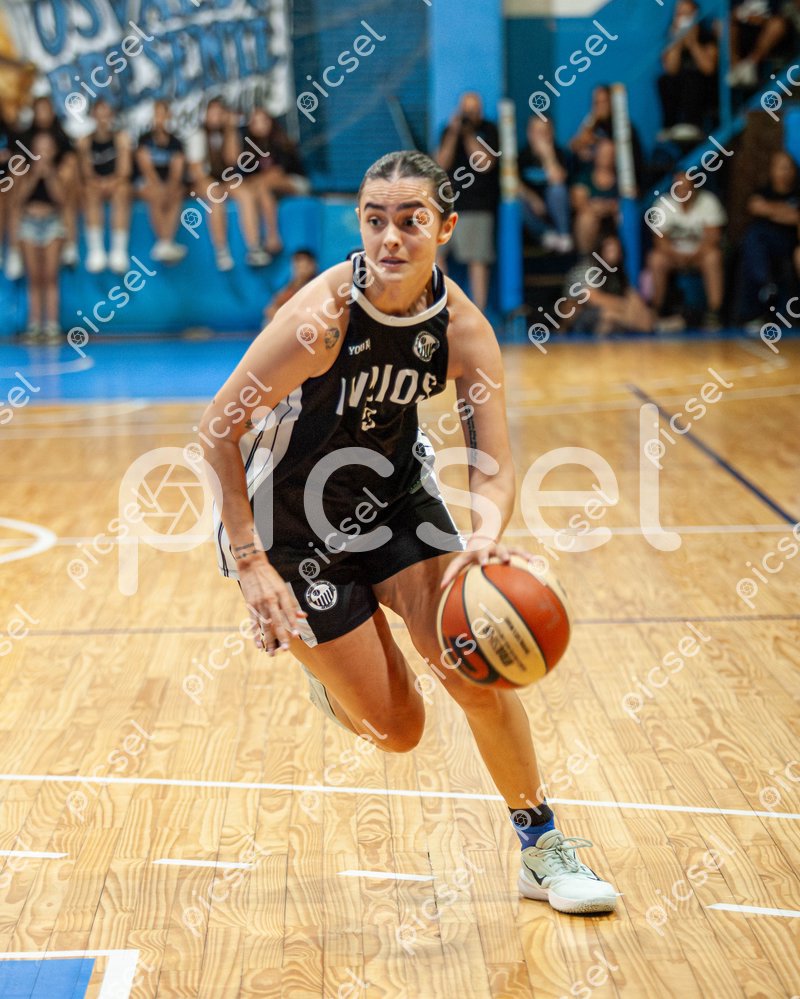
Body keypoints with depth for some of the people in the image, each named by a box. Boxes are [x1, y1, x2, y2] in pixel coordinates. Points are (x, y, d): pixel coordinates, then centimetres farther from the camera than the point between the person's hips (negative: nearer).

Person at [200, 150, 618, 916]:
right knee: (396, 730, -2)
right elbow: (219, 429, -23)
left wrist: (485, 535, -42)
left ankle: (543, 850, 11)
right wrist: (250, 563, -26)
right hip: (293, 517, -4)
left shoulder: (463, 329, -16)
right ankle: (327, 664, 33)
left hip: (393, 493, 4)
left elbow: (494, 466, -19)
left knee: (475, 670, -9)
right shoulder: (322, 315, -30)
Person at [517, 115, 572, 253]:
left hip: (555, 208, -2)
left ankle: (564, 235, -21)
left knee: (557, 189, -33)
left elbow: (557, 180, -24)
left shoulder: (556, 153, -5)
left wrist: (548, 155, -32)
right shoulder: (523, 155, -2)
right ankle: (546, 233, -9)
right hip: (535, 211, 2)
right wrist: (532, 198, -27)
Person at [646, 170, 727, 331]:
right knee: (656, 259, -31)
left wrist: (695, 254, -31)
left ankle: (713, 315, -29)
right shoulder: (663, 204, -9)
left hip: (700, 252, -1)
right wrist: (676, 255, -30)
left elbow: (713, 236, -16)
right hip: (673, 251, 1)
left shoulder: (708, 202, -12)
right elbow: (660, 238, -12)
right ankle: (658, 313, -17)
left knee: (713, 257, -34)